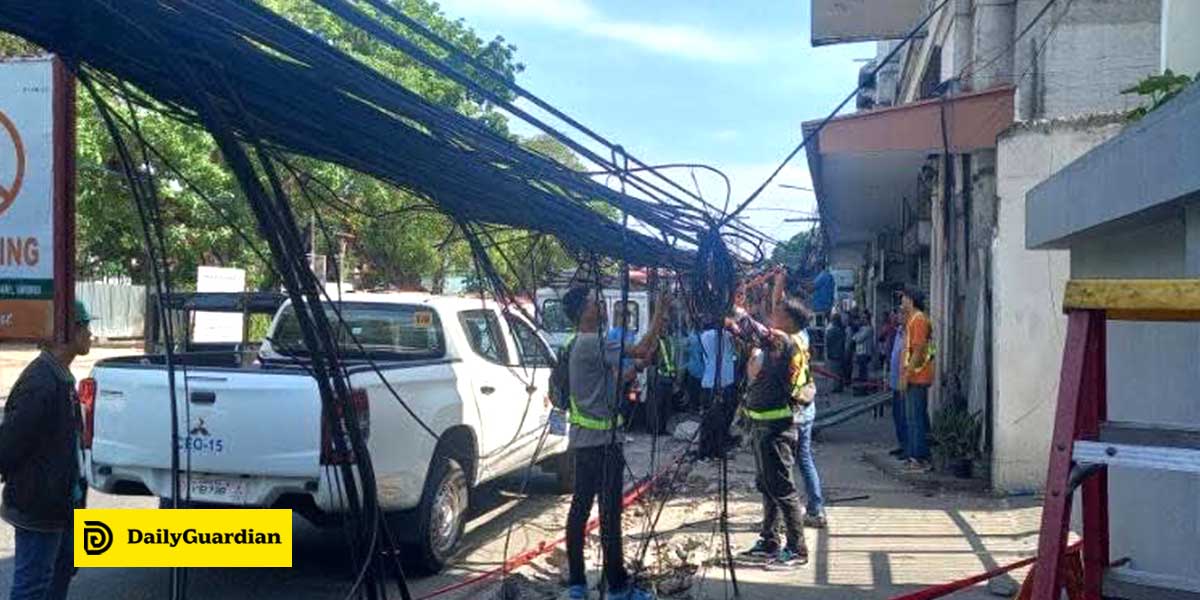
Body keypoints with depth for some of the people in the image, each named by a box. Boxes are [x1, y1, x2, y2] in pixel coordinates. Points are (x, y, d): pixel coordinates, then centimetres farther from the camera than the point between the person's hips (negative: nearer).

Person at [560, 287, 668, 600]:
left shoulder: (585, 345, 15)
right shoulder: (592, 343, -16)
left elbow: (618, 378, 17)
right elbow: (640, 350, -19)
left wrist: (640, 365, 7)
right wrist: (659, 314, -11)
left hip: (586, 439, 10)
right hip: (602, 440, -10)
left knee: (580, 507, 10)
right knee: (610, 513, -4)